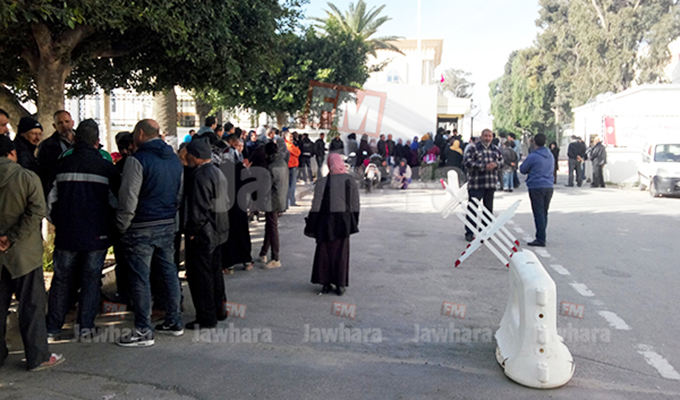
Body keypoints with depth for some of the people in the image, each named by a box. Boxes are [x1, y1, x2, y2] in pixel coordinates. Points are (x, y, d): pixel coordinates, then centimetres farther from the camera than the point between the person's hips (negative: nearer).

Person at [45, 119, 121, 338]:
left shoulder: (62, 164, 0)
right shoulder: (106, 167, -6)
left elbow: (51, 198, 5)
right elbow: (117, 200, -1)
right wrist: (113, 226, 13)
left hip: (66, 232, 2)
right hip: (97, 234, -2)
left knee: (62, 279, 13)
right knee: (91, 279, 8)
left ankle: (53, 327, 19)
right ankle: (86, 326, 11)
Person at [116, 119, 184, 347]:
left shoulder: (138, 160, -14)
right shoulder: (174, 159, 9)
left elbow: (128, 199, -15)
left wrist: (122, 226, -4)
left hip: (142, 228, -7)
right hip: (168, 225, 7)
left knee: (140, 279, 0)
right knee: (169, 273, 14)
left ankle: (143, 332, 6)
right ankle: (174, 322, 24)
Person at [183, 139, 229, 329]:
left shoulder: (200, 176, -19)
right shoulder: (217, 172, 11)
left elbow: (199, 209, -23)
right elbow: (225, 202, 16)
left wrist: (192, 231, -15)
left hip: (202, 235, -10)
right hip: (218, 231, 10)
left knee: (200, 275, -1)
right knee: (215, 271, 19)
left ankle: (206, 317, 5)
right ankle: (219, 309, 30)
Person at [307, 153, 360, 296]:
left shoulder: (322, 182, -9)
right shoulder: (350, 181, -3)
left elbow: (316, 206, -7)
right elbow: (355, 205, 0)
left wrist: (311, 225, 1)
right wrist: (353, 223, 10)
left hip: (325, 222, -1)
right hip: (343, 222, 1)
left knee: (324, 251, 11)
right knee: (341, 252, 9)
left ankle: (326, 284, 13)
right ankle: (340, 285, 12)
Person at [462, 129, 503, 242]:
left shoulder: (495, 149, 14)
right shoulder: (473, 147, -3)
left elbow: (501, 160, 23)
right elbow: (467, 162, -13)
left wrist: (496, 164, -2)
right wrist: (484, 166, -17)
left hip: (491, 184, 6)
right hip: (476, 184, -5)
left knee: (488, 208, 11)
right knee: (472, 208, -4)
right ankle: (469, 233, 3)